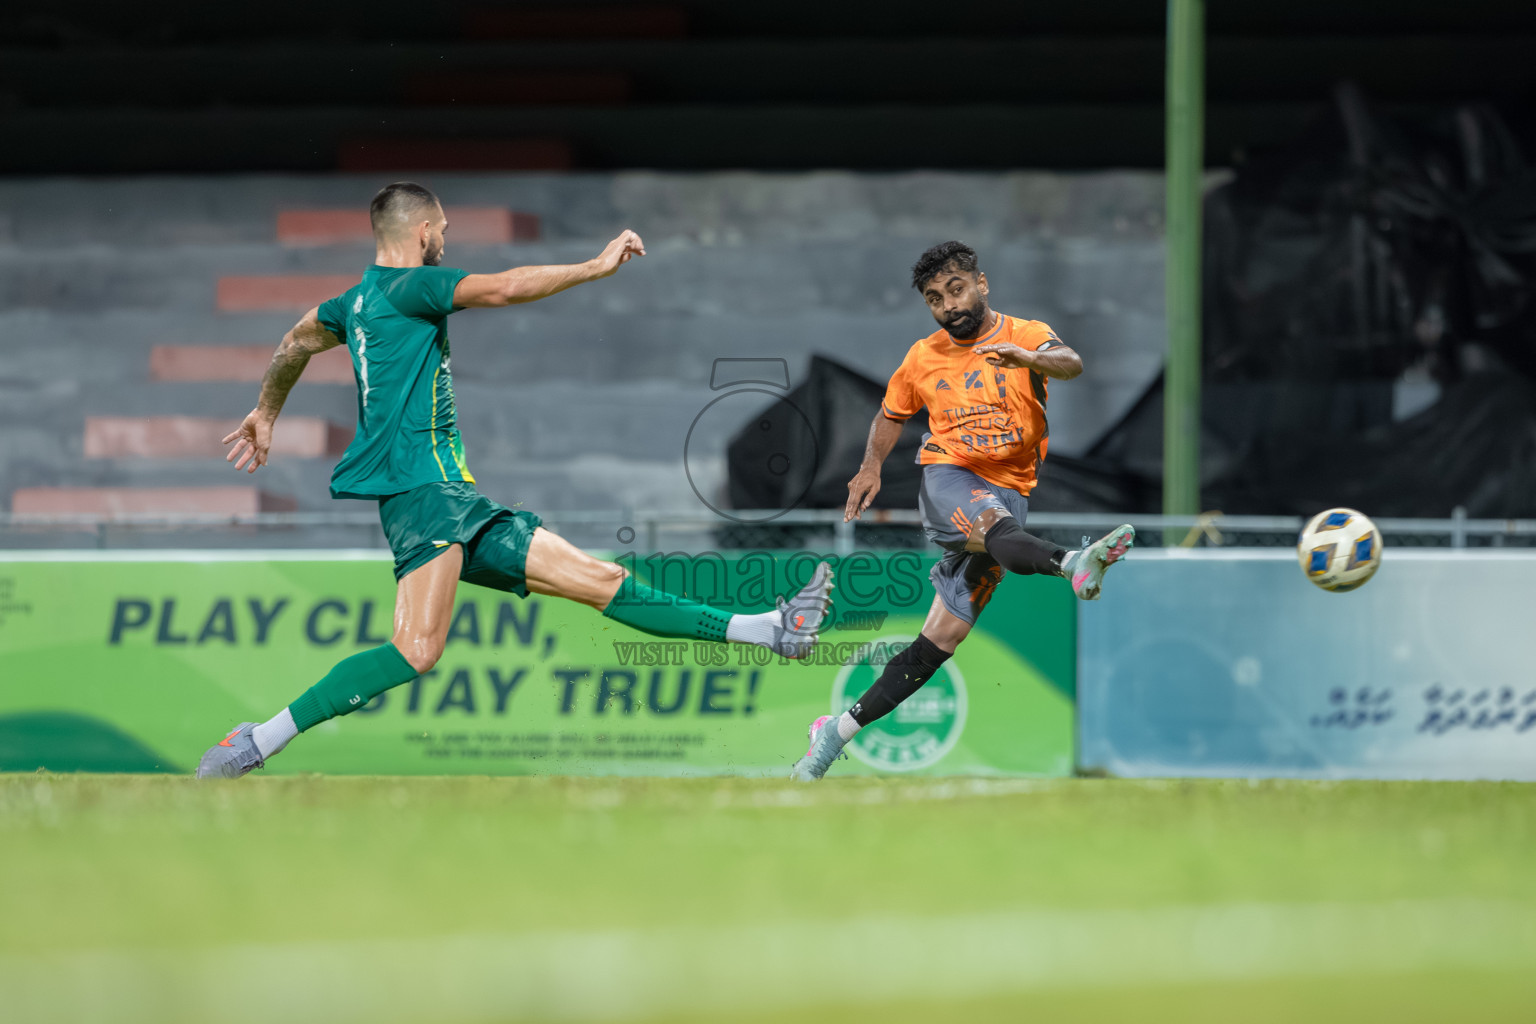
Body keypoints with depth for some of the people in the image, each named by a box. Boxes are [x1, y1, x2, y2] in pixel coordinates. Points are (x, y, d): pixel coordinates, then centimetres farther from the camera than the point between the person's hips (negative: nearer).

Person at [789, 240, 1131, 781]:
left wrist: (1029, 358, -43)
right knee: (997, 526, -37)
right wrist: (871, 467, 7)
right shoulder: (922, 358, 9)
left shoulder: (1023, 334, 0)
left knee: (942, 637, -2)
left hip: (1009, 488, 0)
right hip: (947, 478, 0)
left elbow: (1070, 363, -21)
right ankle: (1074, 565, -68)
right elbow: (892, 414, 25)